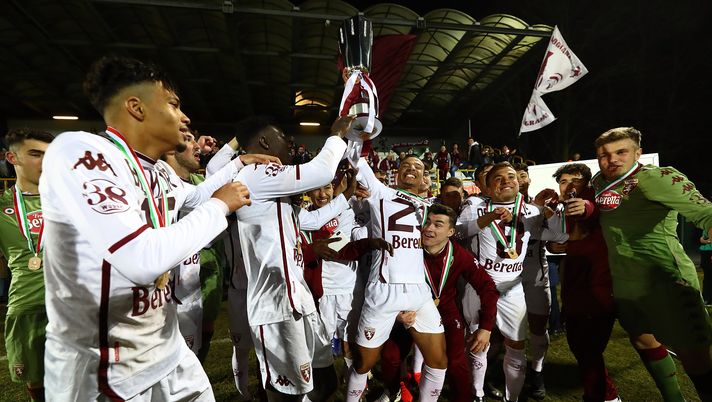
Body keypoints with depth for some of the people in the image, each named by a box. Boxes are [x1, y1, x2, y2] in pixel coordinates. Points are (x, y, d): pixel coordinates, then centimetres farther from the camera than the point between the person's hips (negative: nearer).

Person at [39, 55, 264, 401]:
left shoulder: (160, 173, 2)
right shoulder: (77, 150, -21)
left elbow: (194, 196, 26)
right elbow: (144, 261, -32)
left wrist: (237, 164, 24)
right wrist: (219, 206, -19)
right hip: (100, 369, -7)